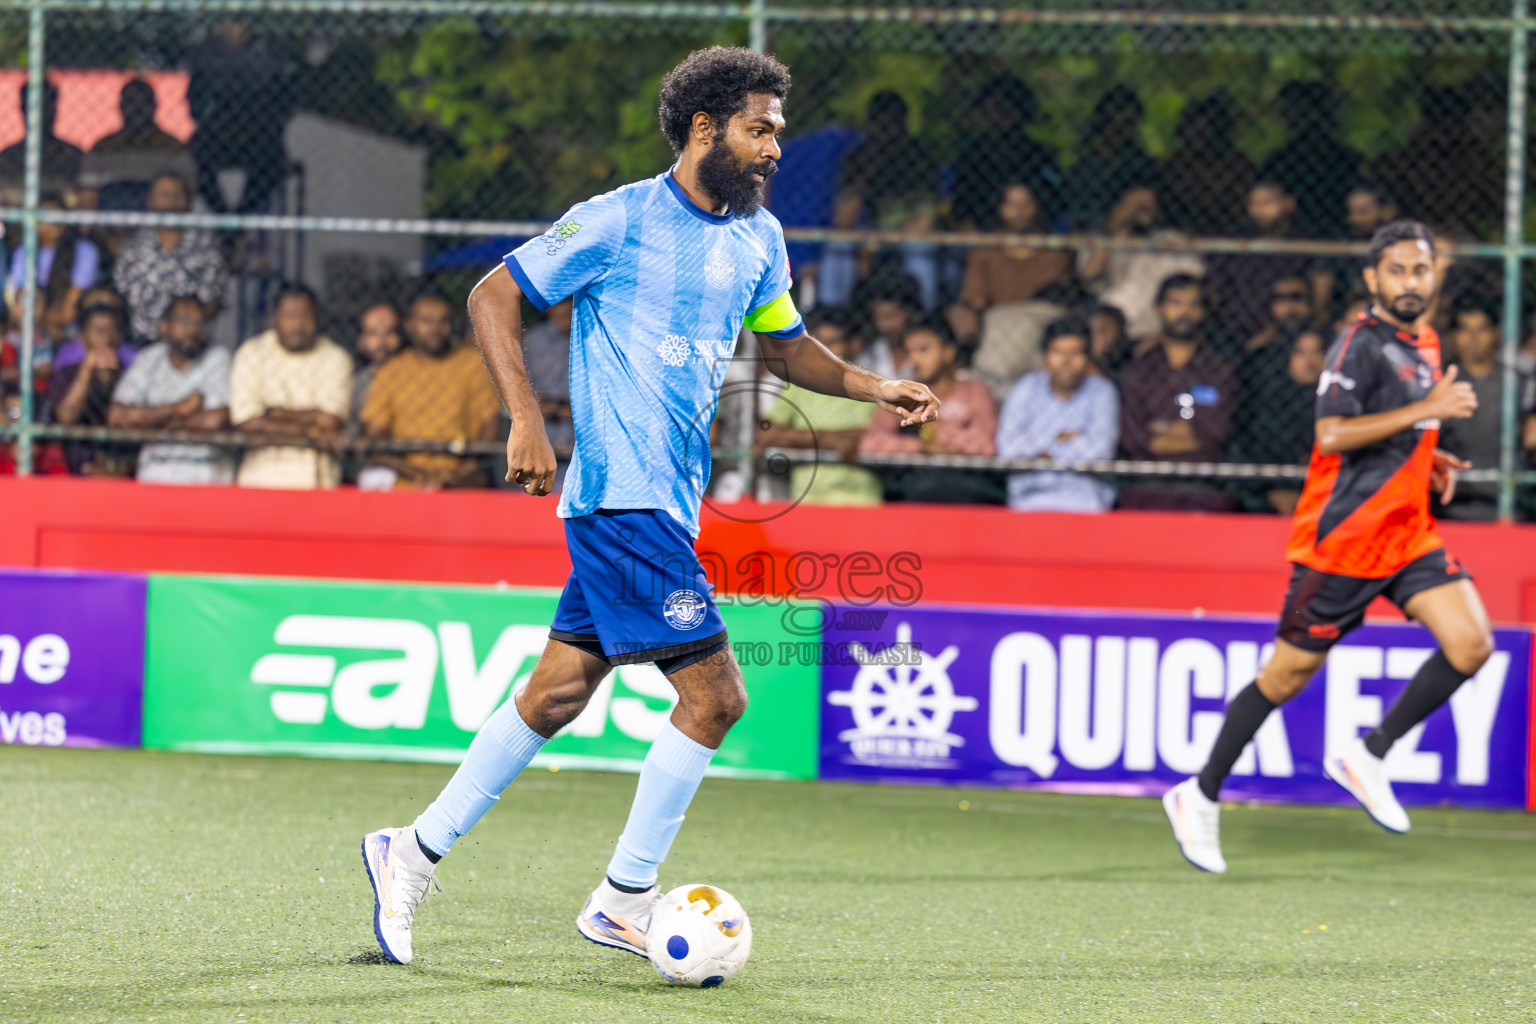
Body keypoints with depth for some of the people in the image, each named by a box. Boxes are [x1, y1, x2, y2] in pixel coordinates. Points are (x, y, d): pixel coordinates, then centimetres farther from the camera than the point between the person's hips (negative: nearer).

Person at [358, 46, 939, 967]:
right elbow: (494, 295, -6)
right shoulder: (621, 221, -10)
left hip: (672, 502, 8)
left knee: (560, 693, 11)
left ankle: (414, 854, 22)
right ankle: (623, 903, 0)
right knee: (715, 692, -11)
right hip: (622, 496, -8)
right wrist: (526, 419, -16)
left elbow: (786, 343, 26)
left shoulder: (758, 236, 12)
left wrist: (876, 389, 10)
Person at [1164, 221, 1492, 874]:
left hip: (1408, 532, 7)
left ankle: (1368, 758, 4)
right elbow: (1332, 434, -27)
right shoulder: (1362, 344, -14)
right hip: (1344, 538, -7)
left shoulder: (1424, 346, 13)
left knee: (1471, 644, -10)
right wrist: (1426, 409, -26)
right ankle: (1201, 797, 15)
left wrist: (1427, 460, 11)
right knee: (1288, 674, 0)